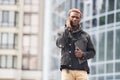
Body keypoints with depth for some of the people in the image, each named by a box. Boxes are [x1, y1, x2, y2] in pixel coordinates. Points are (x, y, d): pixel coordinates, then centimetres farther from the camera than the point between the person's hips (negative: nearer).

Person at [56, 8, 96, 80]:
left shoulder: (85, 35, 16)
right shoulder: (64, 33, 14)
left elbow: (92, 52, 17)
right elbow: (60, 44, -7)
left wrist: (83, 54, -4)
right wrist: (67, 28, -3)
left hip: (81, 71, 1)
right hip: (67, 70, -1)